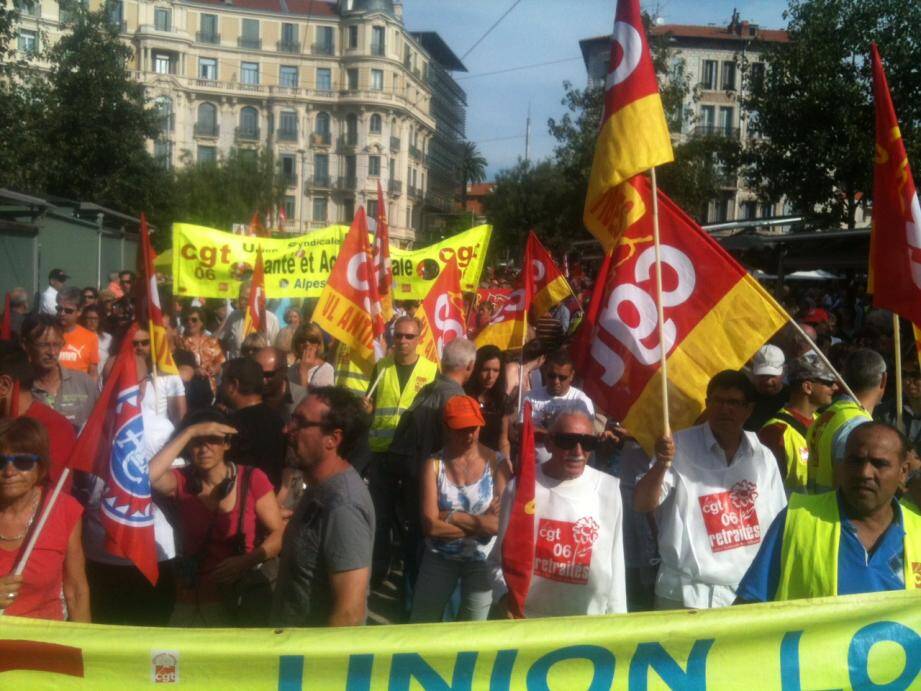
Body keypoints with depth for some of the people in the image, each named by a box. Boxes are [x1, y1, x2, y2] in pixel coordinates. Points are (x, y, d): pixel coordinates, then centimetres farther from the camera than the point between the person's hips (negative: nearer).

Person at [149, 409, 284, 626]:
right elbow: (147, 475, -22)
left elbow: (279, 534, -7)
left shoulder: (252, 479, -5)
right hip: (192, 602, 1)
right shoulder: (182, 481, 0)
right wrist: (190, 431, -20)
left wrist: (247, 561, -23)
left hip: (242, 598, -1)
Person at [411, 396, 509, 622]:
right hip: (440, 557, 1)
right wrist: (479, 524, -19)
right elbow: (431, 525, -17)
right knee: (421, 626, 11)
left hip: (482, 559, -1)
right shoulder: (434, 464, -9)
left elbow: (503, 522, -18)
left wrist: (451, 516, -17)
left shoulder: (497, 463, -10)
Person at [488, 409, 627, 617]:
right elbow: (500, 560, -1)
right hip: (526, 620, -1)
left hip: (589, 623, 1)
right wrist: (504, 594, -18)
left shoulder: (608, 489, -5)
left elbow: (615, 564, 1)